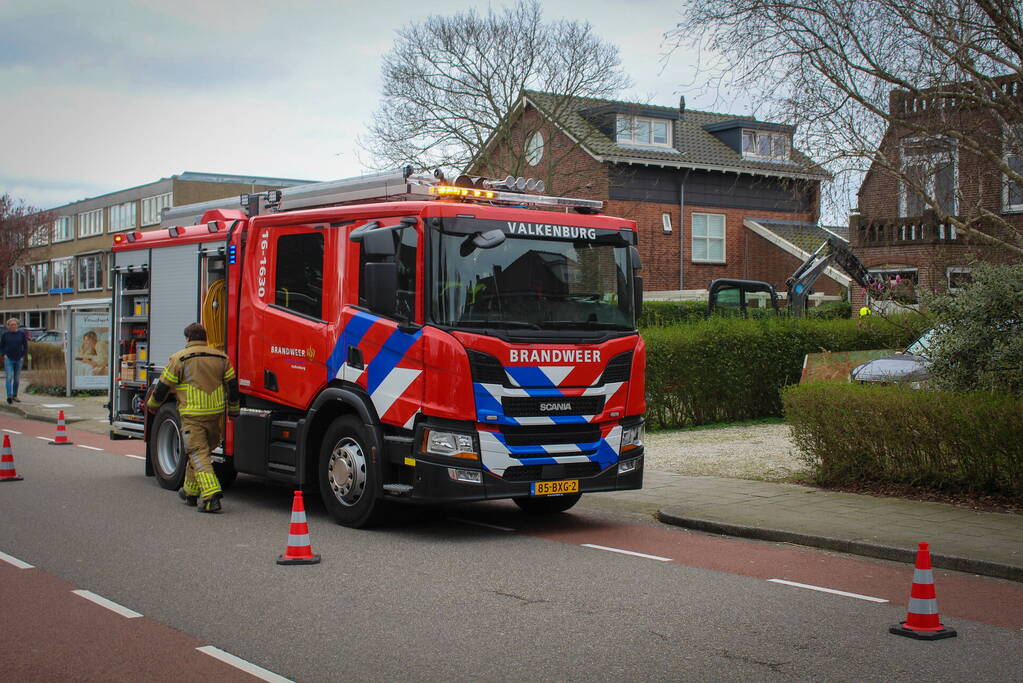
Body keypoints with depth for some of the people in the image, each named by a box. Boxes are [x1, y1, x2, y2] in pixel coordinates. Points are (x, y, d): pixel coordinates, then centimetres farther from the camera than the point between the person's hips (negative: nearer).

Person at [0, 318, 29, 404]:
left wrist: (23, 356, 1)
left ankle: (15, 396, 16)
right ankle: (9, 396, -19)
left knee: (17, 378, 7)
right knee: (9, 377, -12)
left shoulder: (21, 333, 4)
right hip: (8, 359, -2)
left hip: (19, 359, 2)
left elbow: (25, 346, 10)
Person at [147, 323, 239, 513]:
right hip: (216, 413, 5)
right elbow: (232, 385, 12)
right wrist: (233, 410, 24)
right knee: (200, 451, 20)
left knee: (198, 454, -5)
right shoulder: (221, 357, 9)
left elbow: (164, 386, 2)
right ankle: (191, 492, 31)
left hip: (192, 415, -5)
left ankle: (210, 495, -21)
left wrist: (152, 404, 20)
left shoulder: (179, 358, -3)